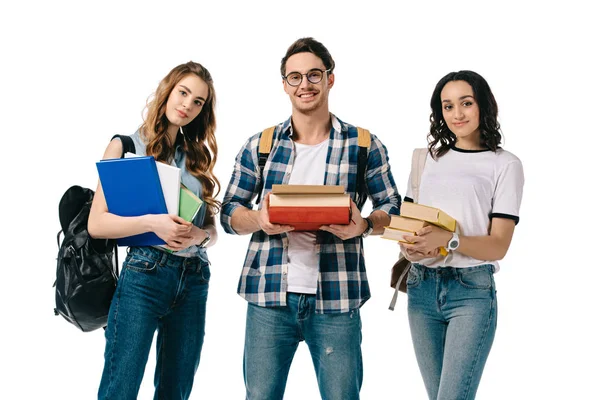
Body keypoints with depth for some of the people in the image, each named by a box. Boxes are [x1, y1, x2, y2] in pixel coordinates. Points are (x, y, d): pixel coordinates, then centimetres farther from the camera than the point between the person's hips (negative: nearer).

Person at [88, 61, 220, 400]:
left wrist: (200, 235, -9)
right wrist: (151, 223, -19)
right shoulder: (126, 146, 2)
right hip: (144, 274, -4)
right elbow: (97, 224, -5)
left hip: (194, 280, 5)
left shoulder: (198, 157, 15)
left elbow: (212, 228, 14)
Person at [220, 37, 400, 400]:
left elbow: (392, 208, 8)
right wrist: (258, 220, -12)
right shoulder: (259, 146, 8)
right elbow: (229, 212, 10)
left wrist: (364, 226, -14)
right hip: (269, 295, 1)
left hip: (336, 299, -1)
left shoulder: (364, 145, 4)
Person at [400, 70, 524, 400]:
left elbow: (498, 245, -6)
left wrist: (448, 240, -23)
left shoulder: (505, 165, -1)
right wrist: (408, 247, -9)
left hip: (472, 290, -4)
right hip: (421, 288, 5)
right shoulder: (428, 158, 12)